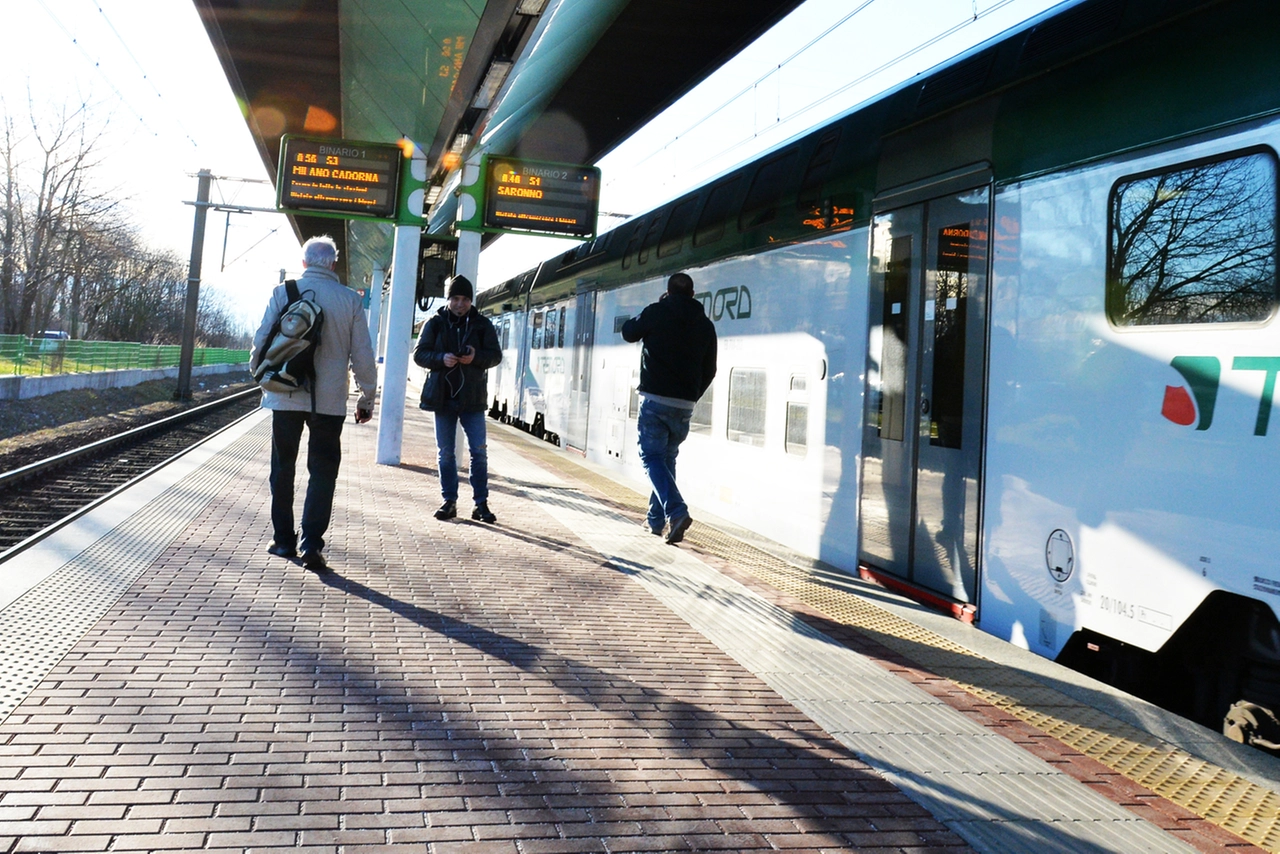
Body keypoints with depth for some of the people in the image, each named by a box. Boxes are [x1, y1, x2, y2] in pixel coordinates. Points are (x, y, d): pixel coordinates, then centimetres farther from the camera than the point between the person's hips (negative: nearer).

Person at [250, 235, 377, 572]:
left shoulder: (283, 292, -1)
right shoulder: (350, 299, -1)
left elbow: (261, 341, 1)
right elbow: (362, 355, 1)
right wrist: (367, 398, 10)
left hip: (285, 396, 1)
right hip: (330, 400, -1)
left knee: (283, 468, 14)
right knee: (322, 471, 4)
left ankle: (283, 539, 21)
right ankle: (312, 543, -5)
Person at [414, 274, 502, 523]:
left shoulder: (482, 324, 3)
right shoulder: (435, 323, 3)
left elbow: (496, 355, 1)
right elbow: (419, 353, 1)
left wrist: (476, 357, -19)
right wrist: (441, 358, -19)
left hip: (472, 398, 0)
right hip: (442, 397, 1)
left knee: (479, 451, -2)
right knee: (446, 452, 7)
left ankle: (481, 503, 5)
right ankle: (449, 501, 16)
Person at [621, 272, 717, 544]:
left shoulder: (656, 312, -4)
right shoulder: (705, 325, 9)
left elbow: (628, 333, 14)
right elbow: (709, 370, 12)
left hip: (655, 400, -4)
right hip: (684, 405, 4)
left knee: (652, 457, 0)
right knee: (667, 458, 17)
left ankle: (676, 512, -20)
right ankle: (656, 519, 20)